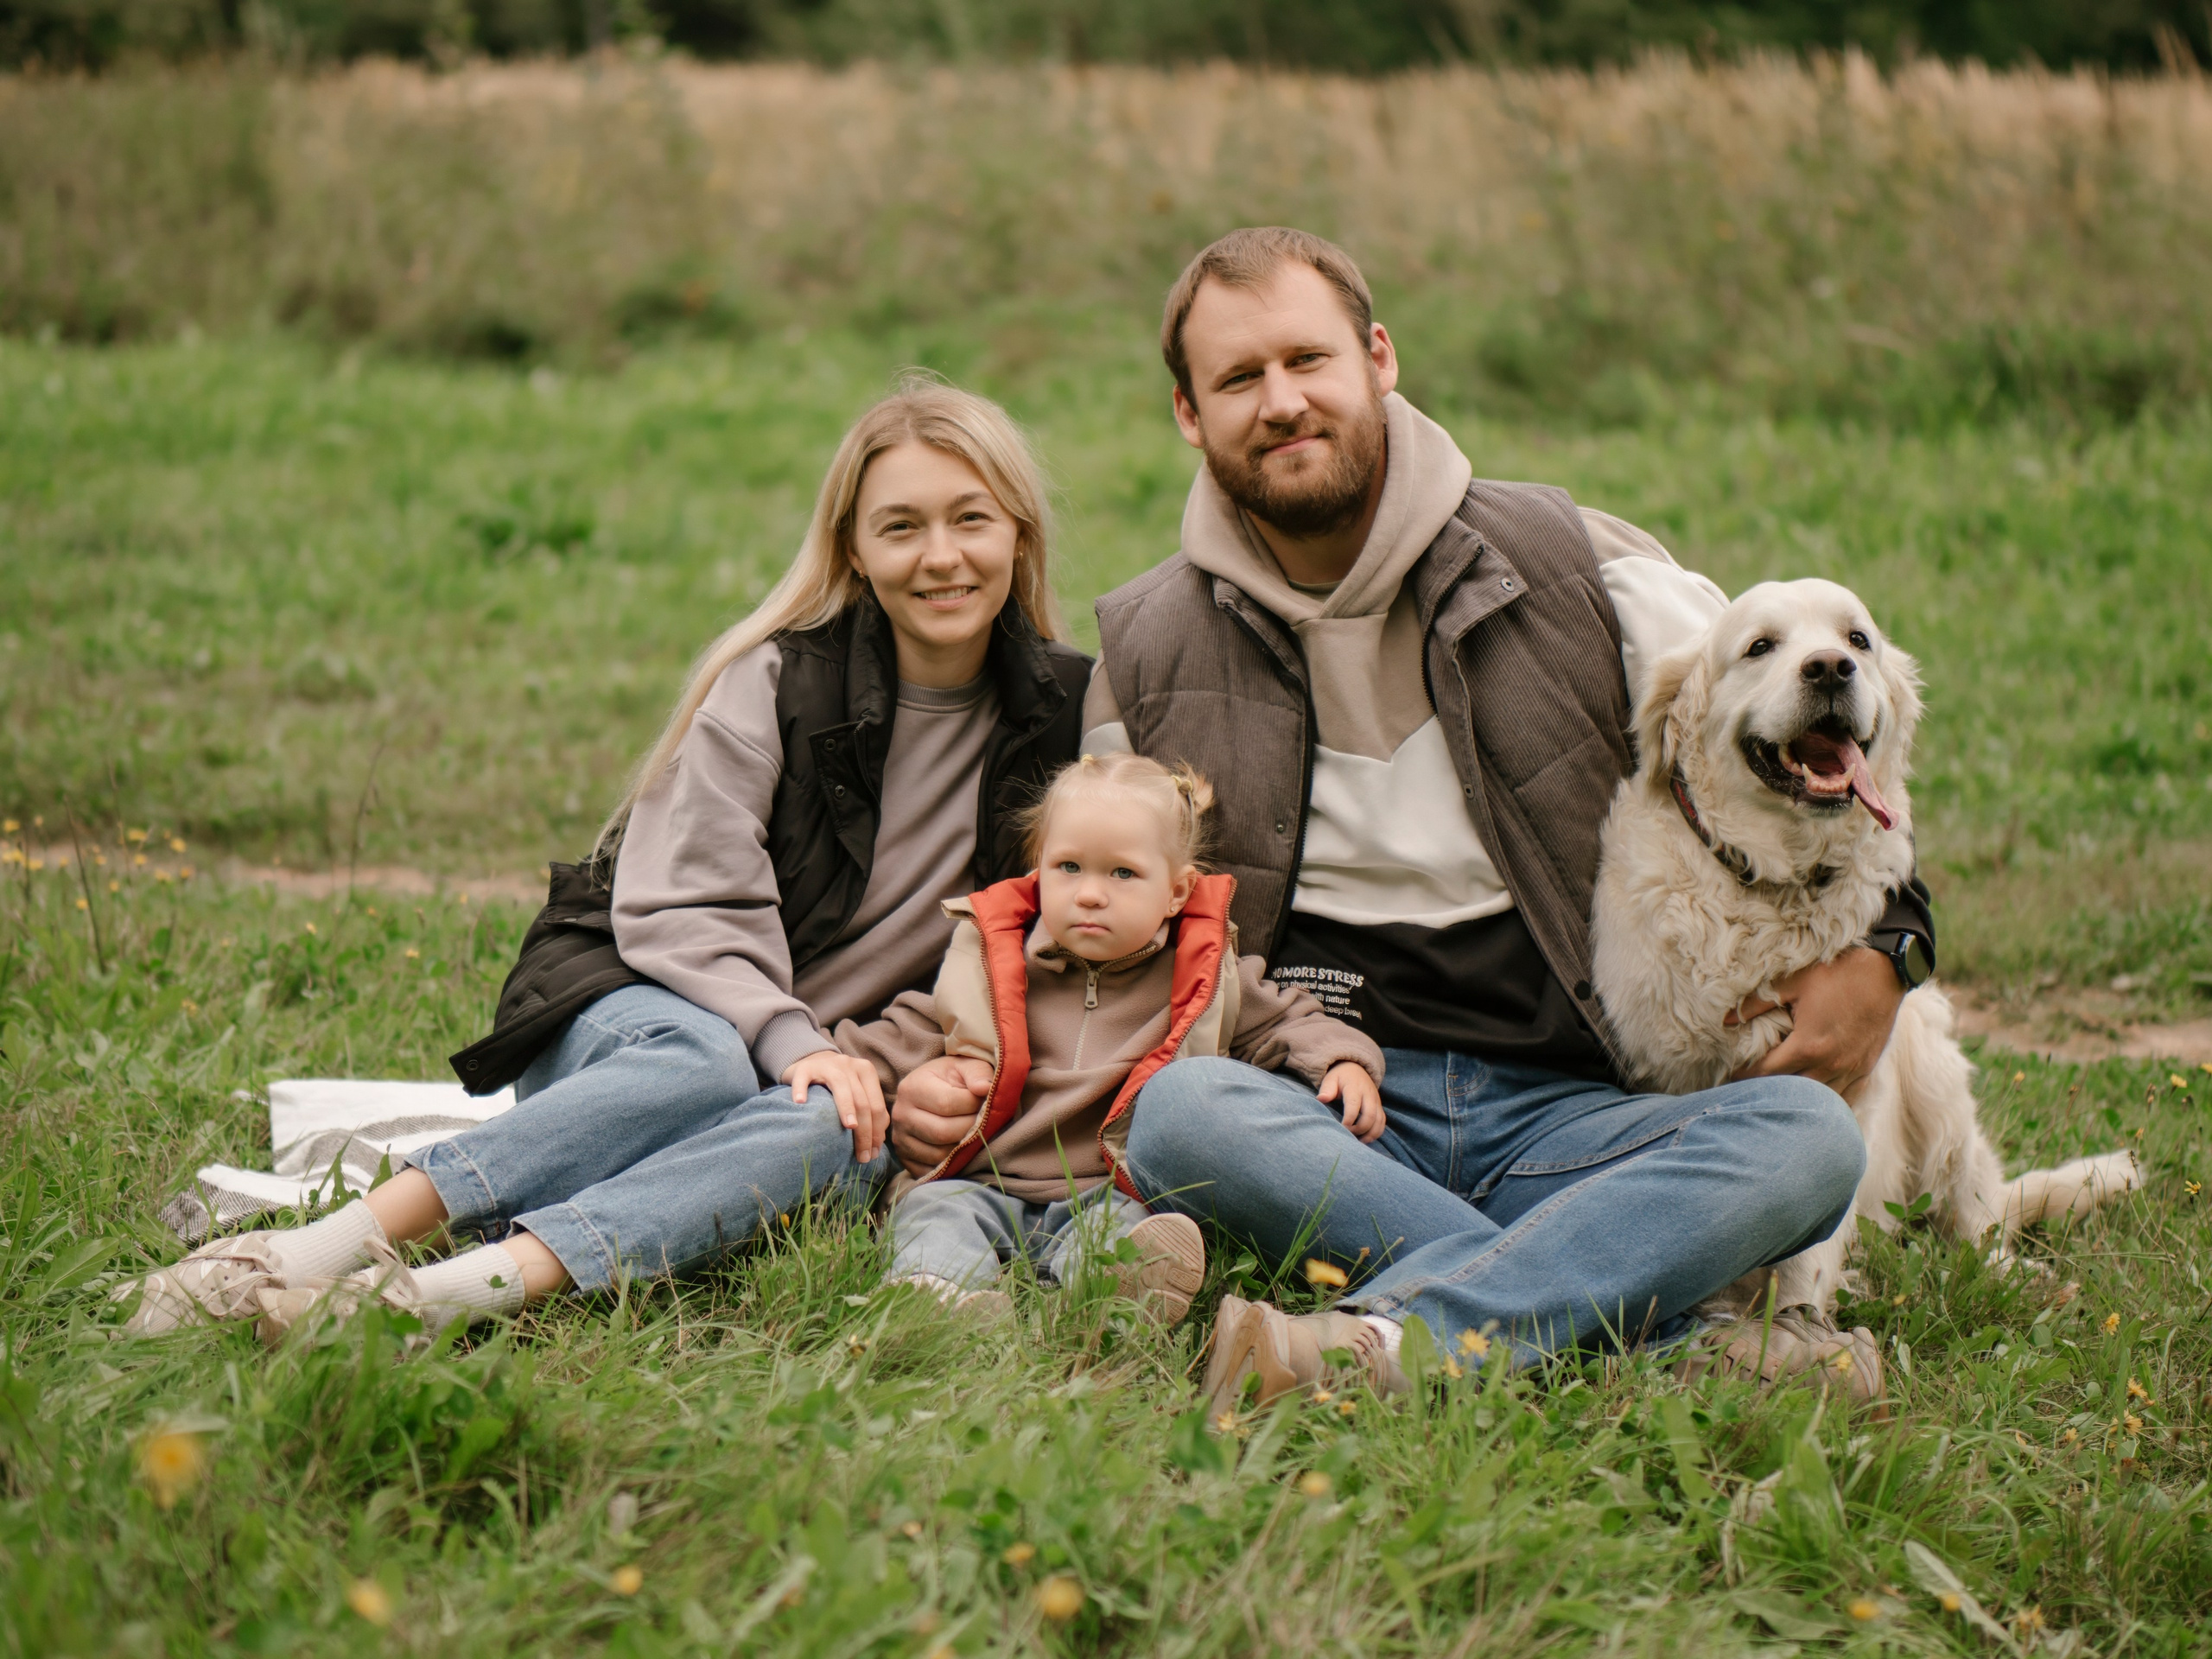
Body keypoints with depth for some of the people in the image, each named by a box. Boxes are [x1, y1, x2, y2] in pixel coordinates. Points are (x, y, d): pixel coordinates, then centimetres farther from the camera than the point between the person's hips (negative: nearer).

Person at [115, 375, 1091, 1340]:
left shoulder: (1064, 713, 1)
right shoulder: (775, 680, -8)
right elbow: (680, 912, -12)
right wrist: (791, 1042, -26)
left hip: (819, 1057, 2)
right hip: (634, 1006, -2)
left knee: (848, 1138, -35)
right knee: (699, 1064, -38)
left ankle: (465, 1288, -51)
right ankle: (315, 1253, -45)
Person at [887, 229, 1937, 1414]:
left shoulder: (1574, 572, 6)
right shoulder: (1147, 656, 10)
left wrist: (1873, 954, -4)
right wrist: (962, 1076, 1)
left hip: (1564, 1112, 1)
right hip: (1324, 1123, 0)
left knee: (1810, 1138, -28)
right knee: (1181, 1112, -35)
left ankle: (1394, 1337, -45)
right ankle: (1685, 1341, -38)